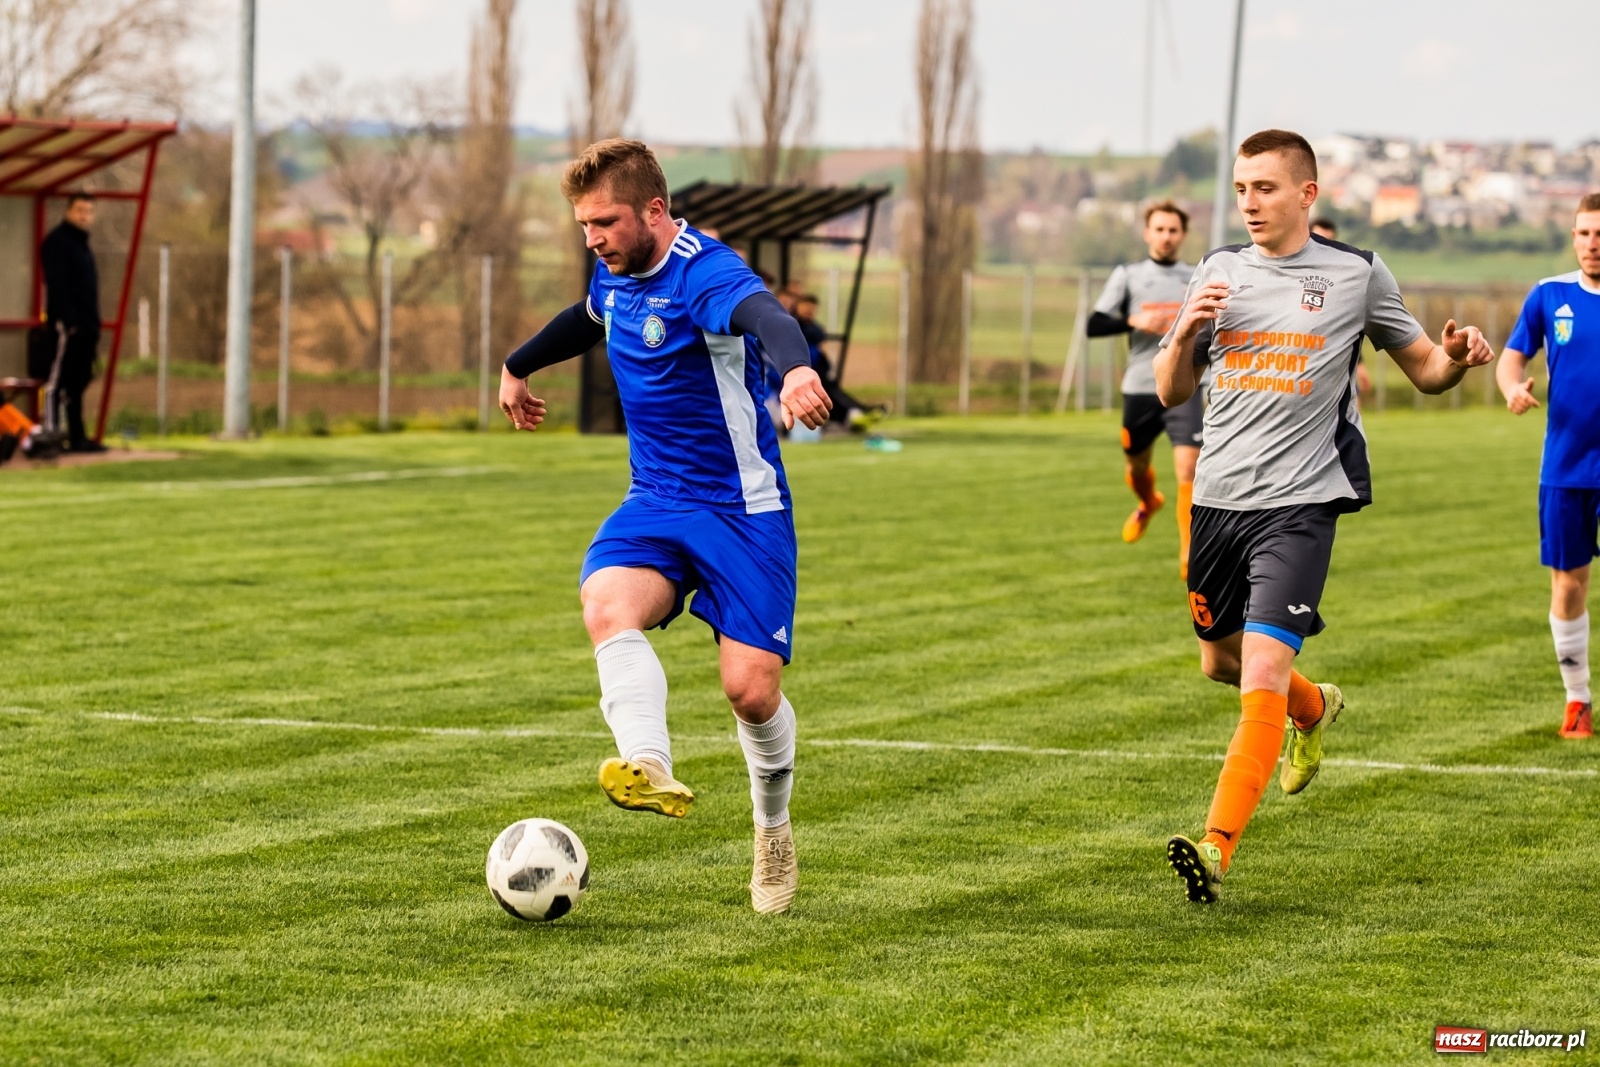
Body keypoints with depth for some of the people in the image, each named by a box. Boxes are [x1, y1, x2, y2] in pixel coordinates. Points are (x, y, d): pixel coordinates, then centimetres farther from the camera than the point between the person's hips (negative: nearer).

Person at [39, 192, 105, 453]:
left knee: (78, 382, 11)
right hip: (67, 324, -9)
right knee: (61, 381, -11)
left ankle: (77, 438, 14)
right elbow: (56, 284, -17)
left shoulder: (81, 243, 21)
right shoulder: (58, 241, -8)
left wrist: (95, 325, 18)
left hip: (84, 326, 9)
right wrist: (66, 319, -24)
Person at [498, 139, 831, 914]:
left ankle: (773, 829, 19)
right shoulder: (616, 274, 5)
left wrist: (797, 368, -68)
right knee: (607, 604, -27)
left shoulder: (705, 274, -21)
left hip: (742, 509, -6)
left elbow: (764, 315, -45)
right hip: (655, 503, 6)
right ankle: (650, 769, -47)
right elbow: (588, 318, 31)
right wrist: (517, 367, 48)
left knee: (751, 687, -10)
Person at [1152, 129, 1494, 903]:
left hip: (1298, 504, -5)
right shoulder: (1218, 272, 9)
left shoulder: (1356, 276, -1)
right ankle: (1314, 710, 53)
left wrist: (1458, 356, -14)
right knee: (1220, 660, 20)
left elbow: (1424, 370, 9)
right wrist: (1186, 331, -8)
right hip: (1218, 497, 5)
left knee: (1262, 675, -18)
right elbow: (1172, 392, 13)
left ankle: (1217, 849, -23)